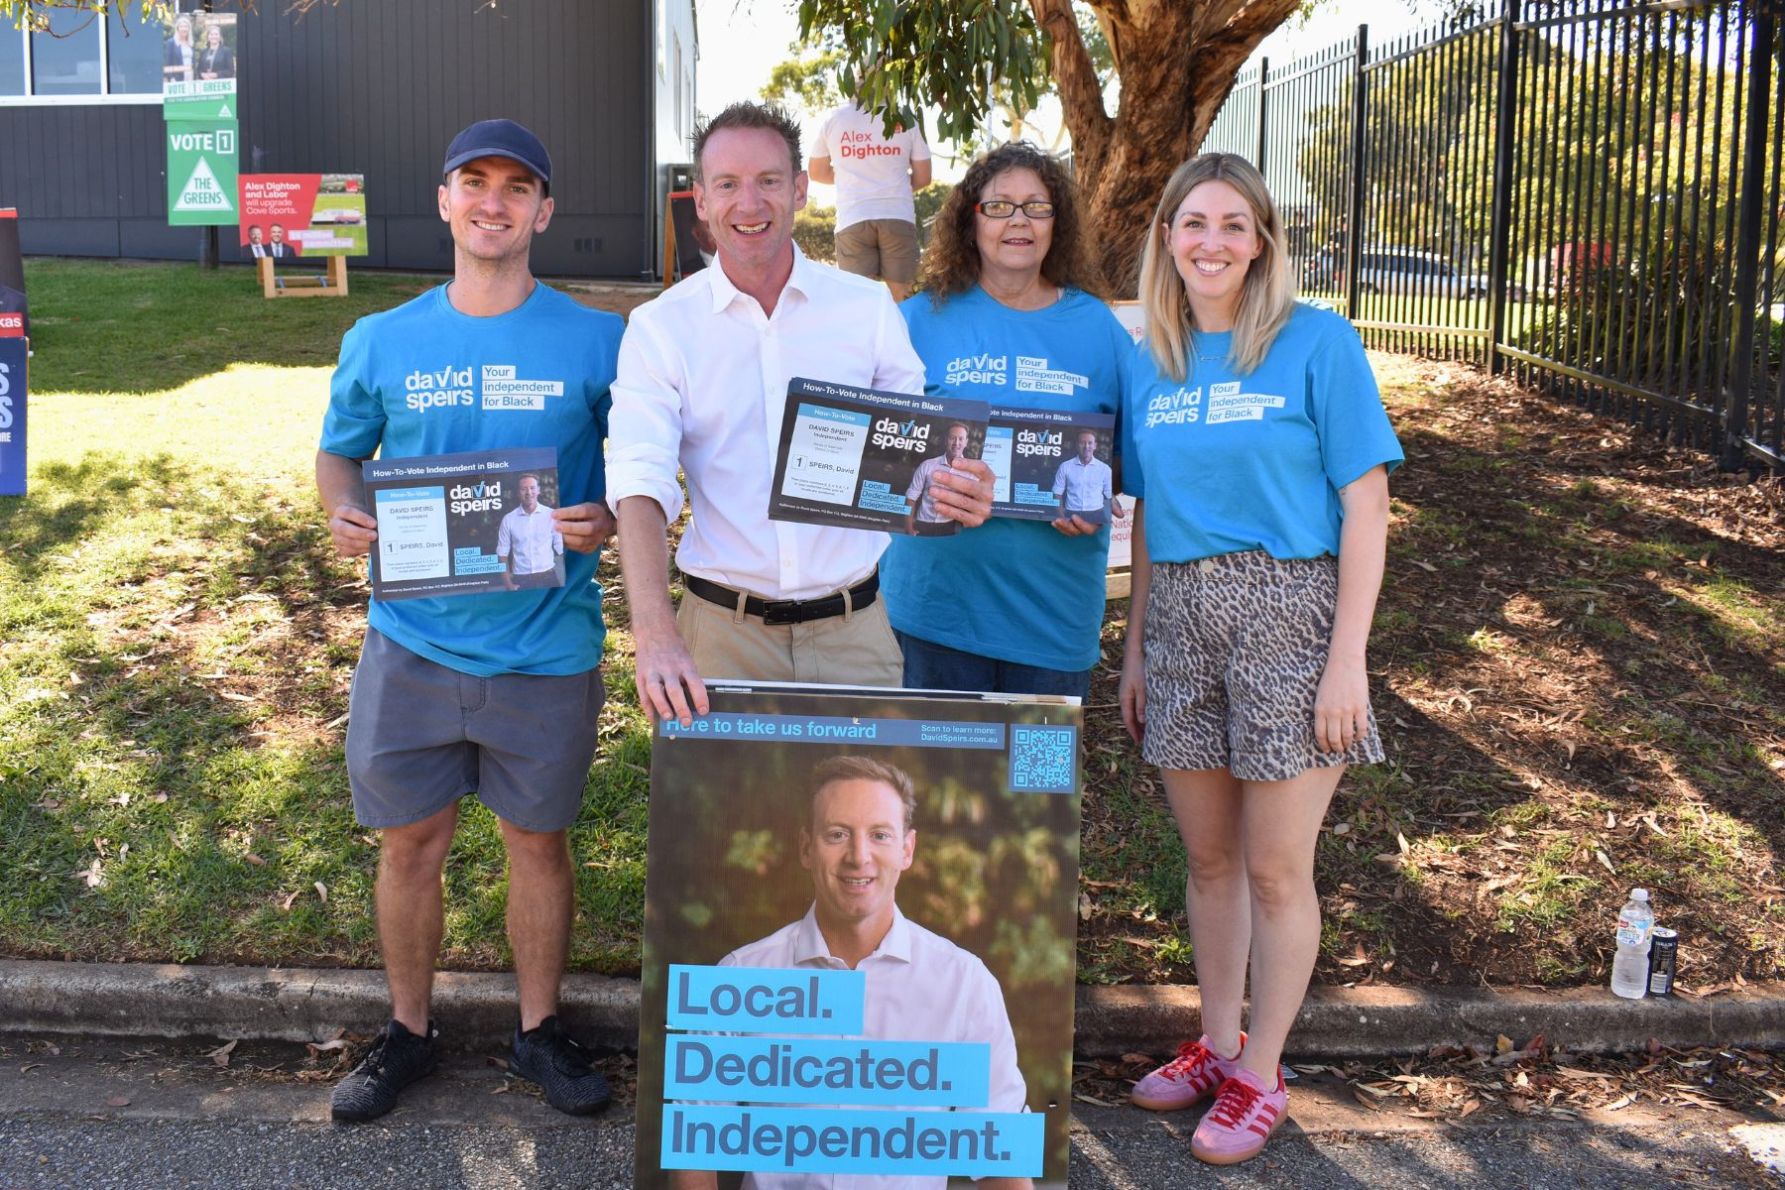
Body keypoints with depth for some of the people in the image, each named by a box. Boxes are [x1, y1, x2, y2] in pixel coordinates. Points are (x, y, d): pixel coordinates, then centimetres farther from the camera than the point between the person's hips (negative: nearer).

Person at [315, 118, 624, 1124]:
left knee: (540, 840, 12)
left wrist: (608, 522, -18)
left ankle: (541, 1029, 32)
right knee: (412, 842, 12)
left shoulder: (599, 341, -4)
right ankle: (408, 1031, 32)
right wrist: (344, 510, -8)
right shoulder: (382, 342, 2)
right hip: (414, 642, 2)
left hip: (547, 648, -1)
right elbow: (339, 455, 14)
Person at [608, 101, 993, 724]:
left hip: (853, 628, 1)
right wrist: (656, 637, -29)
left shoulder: (868, 307, 4)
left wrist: (960, 494, -20)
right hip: (722, 631, -1)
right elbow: (641, 485, -14)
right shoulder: (659, 327, -2)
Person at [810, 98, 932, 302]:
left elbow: (817, 173, 17)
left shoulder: (833, 119, 7)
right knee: (901, 297, 6)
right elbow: (922, 177, 9)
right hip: (898, 217, 0)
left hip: (852, 219, 0)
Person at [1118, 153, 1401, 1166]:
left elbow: (1365, 504, -8)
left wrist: (1347, 659, -13)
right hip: (1182, 618, 5)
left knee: (1276, 868, 3)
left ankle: (1261, 1076, 20)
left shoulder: (1319, 343, -6)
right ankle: (1219, 1044, 32)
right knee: (1208, 856, 15)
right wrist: (1135, 648, 13)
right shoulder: (1152, 363, 8)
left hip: (1288, 610, -4)